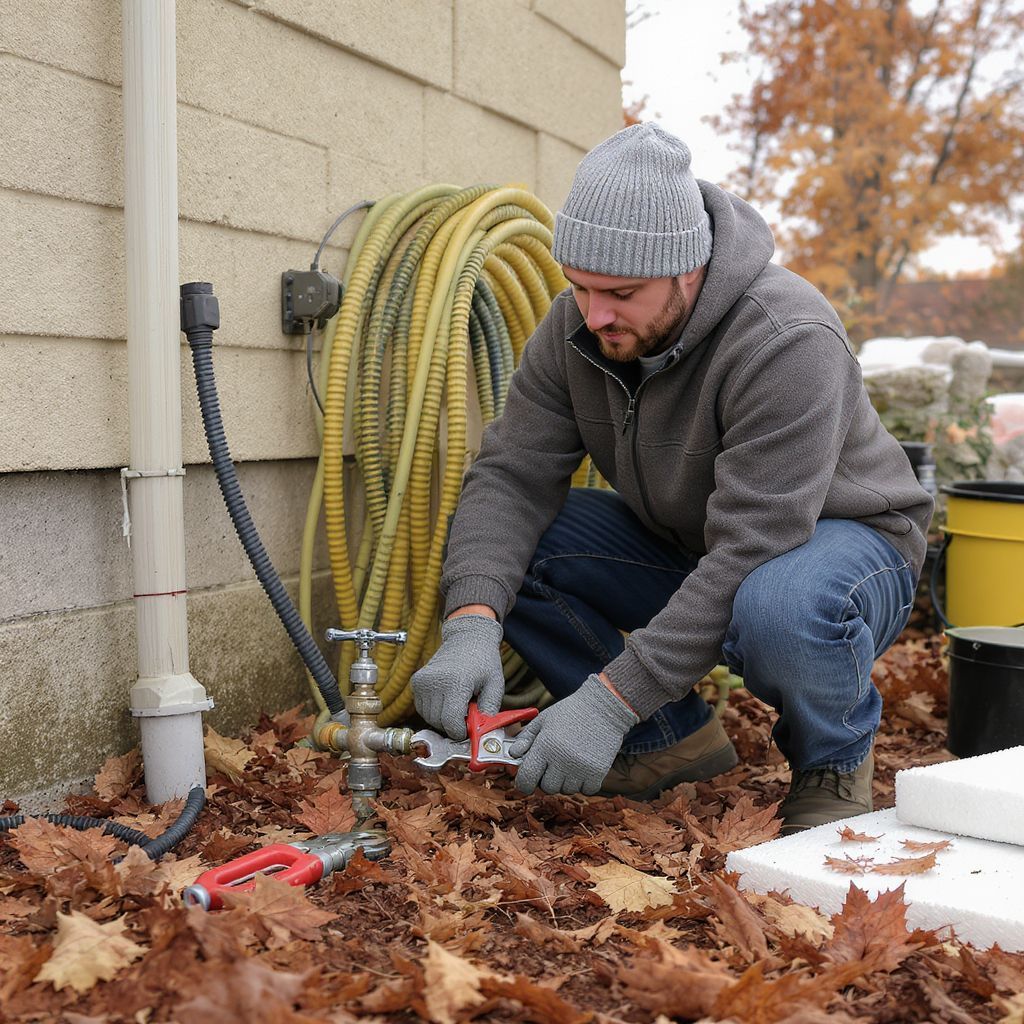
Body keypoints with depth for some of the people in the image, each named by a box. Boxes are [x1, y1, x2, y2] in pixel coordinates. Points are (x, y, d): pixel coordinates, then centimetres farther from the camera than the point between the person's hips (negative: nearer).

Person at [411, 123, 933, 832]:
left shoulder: (788, 344, -34)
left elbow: (748, 554, -37)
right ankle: (676, 739, 0)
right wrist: (471, 626, -35)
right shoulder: (576, 326, -13)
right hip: (683, 546, 6)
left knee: (782, 611, -43)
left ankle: (835, 756, -6)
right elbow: (513, 473, -16)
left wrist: (611, 698, -40)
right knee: (493, 545, -15)